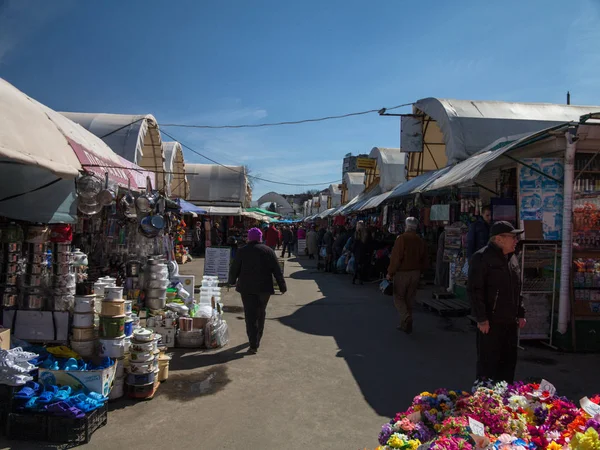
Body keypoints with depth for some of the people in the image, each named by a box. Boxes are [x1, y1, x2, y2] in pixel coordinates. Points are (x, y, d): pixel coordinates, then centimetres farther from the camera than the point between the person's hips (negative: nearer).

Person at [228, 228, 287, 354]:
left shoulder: (242, 251, -2)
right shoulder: (269, 251, 0)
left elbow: (234, 269, 2)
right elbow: (277, 271, -1)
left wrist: (232, 281, 21)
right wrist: (282, 286, 5)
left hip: (247, 288, -1)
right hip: (264, 288, 2)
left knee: (250, 315, -1)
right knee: (260, 314, 18)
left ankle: (253, 345, -8)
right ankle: (257, 340, 32)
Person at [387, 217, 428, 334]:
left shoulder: (401, 239, -15)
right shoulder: (421, 241, 4)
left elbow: (396, 258, -17)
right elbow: (424, 260, 9)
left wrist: (390, 273, -9)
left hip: (402, 273, -5)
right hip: (415, 273, 5)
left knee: (399, 297, 5)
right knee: (409, 299, 13)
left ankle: (407, 319, -15)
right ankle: (405, 324, 19)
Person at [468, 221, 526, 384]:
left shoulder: (512, 258, 14)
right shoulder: (481, 257, -13)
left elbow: (517, 290, 22)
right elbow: (474, 290, -17)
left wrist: (521, 314, 17)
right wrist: (481, 318, -19)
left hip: (511, 322, 8)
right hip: (490, 322, -8)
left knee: (509, 362, 15)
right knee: (488, 364, 0)